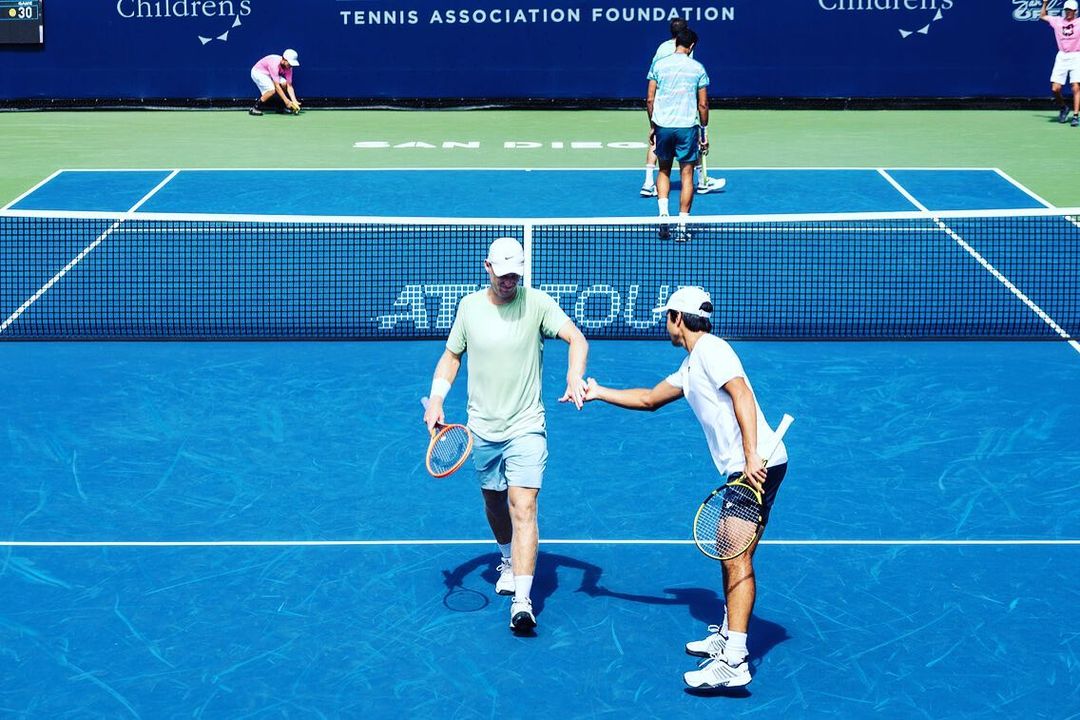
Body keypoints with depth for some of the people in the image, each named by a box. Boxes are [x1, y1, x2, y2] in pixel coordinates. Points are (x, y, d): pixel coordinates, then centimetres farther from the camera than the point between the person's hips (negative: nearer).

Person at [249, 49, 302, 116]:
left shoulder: (288, 66, -15)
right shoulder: (275, 64, -37)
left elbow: (289, 85, -13)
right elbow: (277, 86, -37)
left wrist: (294, 101, -25)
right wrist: (286, 101, -37)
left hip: (269, 74, 7)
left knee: (284, 83, -16)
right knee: (272, 90, -29)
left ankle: (283, 108, 0)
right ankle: (255, 108, -17)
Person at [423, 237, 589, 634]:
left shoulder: (537, 303, -9)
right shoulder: (469, 306, 2)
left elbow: (576, 337, -20)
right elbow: (451, 356, 14)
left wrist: (574, 377, -39)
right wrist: (435, 399, 0)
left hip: (526, 426, -4)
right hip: (482, 427, 4)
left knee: (523, 507, -15)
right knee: (494, 501, 19)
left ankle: (522, 601, -21)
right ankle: (509, 560, 48)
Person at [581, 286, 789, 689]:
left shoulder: (711, 350, -9)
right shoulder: (690, 367, 23)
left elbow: (742, 394, -22)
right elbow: (650, 399, 37)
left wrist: (751, 456, -30)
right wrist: (599, 393, 38)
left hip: (759, 466, -10)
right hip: (741, 470, 10)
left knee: (737, 559, -16)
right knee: (730, 555, 19)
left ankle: (734, 662, -21)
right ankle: (727, 636, 32)